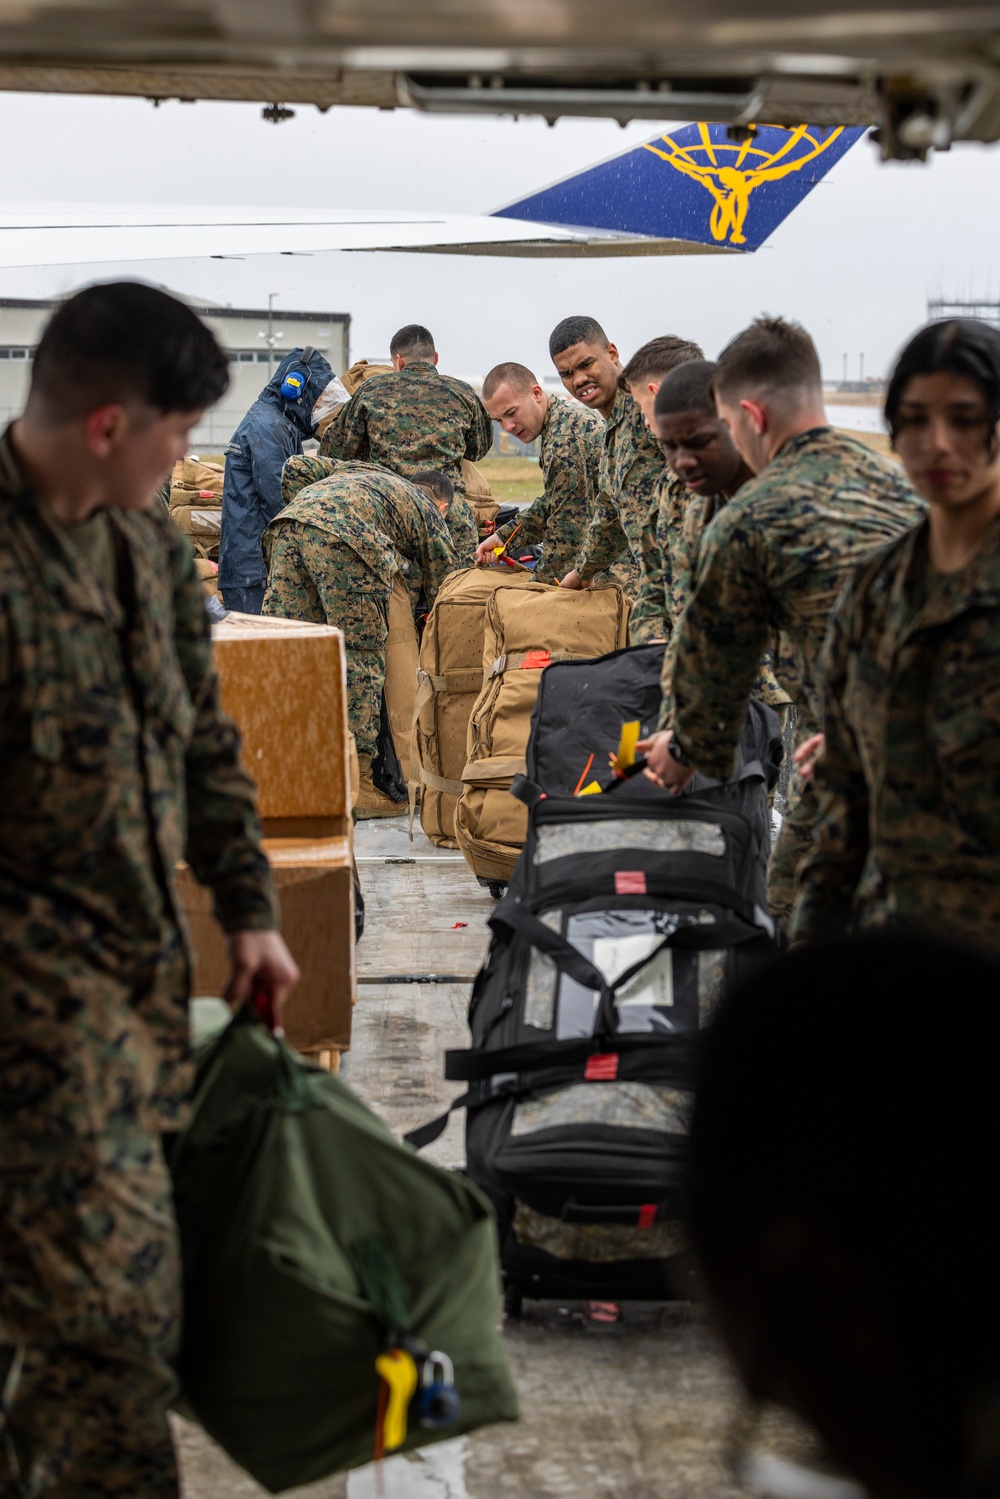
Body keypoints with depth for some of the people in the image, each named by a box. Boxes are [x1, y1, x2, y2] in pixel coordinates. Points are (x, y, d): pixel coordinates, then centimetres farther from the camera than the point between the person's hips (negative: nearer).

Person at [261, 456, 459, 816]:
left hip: (287, 526, 5)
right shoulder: (429, 512, 28)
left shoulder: (363, 471, 41)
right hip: (345, 536, -5)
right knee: (361, 661, 4)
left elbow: (295, 468, 30)